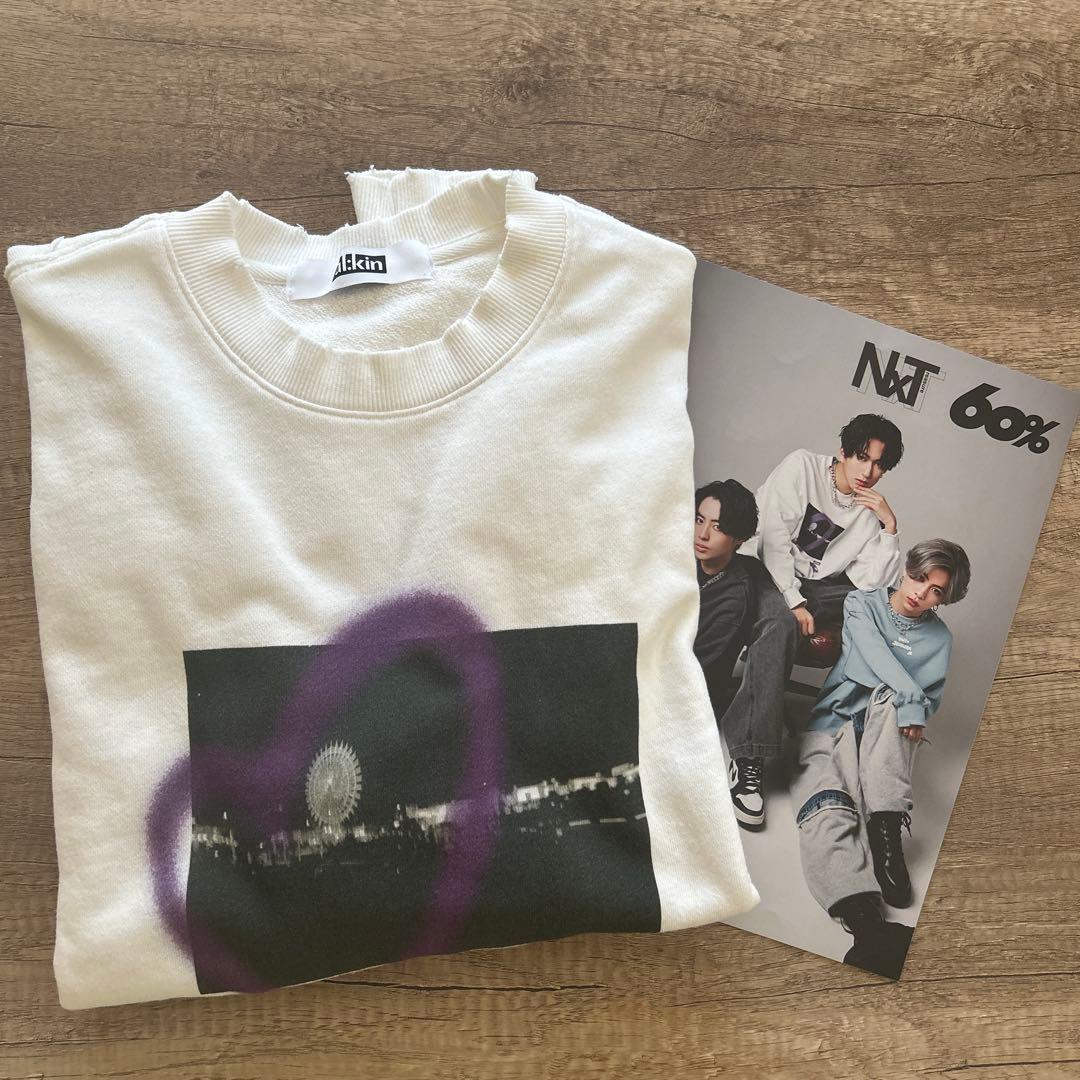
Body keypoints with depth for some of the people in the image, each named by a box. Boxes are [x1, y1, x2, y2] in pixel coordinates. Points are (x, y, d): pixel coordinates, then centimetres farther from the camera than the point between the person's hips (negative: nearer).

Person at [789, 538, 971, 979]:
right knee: (827, 811, -33)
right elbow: (873, 651, -10)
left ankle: (887, 832, -38)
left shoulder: (939, 639, 16)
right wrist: (910, 696, -26)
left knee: (889, 699, -35)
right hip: (829, 724, -1)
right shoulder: (861, 603, 9)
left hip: (884, 742, 2)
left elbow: (930, 700, 16)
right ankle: (869, 925, -56)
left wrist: (912, 712, -8)